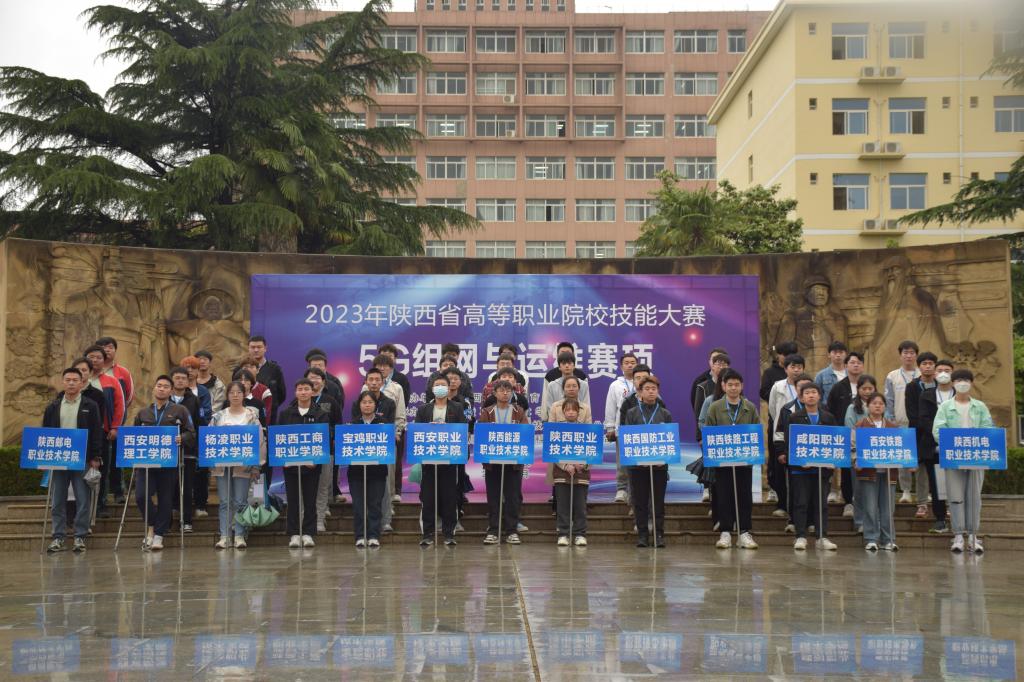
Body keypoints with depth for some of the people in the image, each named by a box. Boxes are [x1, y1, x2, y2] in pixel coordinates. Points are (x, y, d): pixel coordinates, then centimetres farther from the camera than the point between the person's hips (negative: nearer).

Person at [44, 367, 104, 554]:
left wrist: (95, 458, -8)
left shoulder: (90, 406, 3)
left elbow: (97, 433, -1)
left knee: (83, 500, -2)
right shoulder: (53, 407, 11)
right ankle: (58, 537, 12)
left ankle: (80, 537, 5)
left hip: (83, 461, -3)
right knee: (58, 501, 5)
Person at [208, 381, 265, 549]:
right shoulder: (218, 416, 9)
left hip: (243, 465, -2)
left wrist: (256, 466, -6)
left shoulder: (252, 416, 2)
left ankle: (239, 536, 6)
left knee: (240, 502, 0)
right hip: (222, 464, 2)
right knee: (224, 502, 3)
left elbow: (260, 440, -1)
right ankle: (224, 536, 6)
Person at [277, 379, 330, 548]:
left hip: (312, 464, -1)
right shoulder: (285, 413, 7)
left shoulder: (322, 414, 2)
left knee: (310, 500, 2)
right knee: (293, 500, 4)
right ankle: (294, 534, 9)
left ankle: (308, 534, 8)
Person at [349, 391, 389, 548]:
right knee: (358, 504, 1)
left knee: (375, 504, 0)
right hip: (356, 469, 1)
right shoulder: (353, 424, 7)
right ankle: (360, 536, 7)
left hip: (377, 469, -1)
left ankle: (374, 536, 5)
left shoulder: (383, 423, 4)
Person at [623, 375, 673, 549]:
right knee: (640, 501, 3)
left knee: (658, 501, 3)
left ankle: (659, 534, 9)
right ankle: (642, 534, 10)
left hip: (660, 464, 0)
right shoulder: (632, 413, 5)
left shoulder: (665, 414, 8)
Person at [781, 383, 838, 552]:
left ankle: (823, 537, 9)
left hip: (822, 467, 2)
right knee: (801, 503, 1)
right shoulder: (794, 418, 2)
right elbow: (788, 442, -3)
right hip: (800, 468, -2)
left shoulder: (828, 418, 8)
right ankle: (801, 537, 5)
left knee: (821, 503, 5)